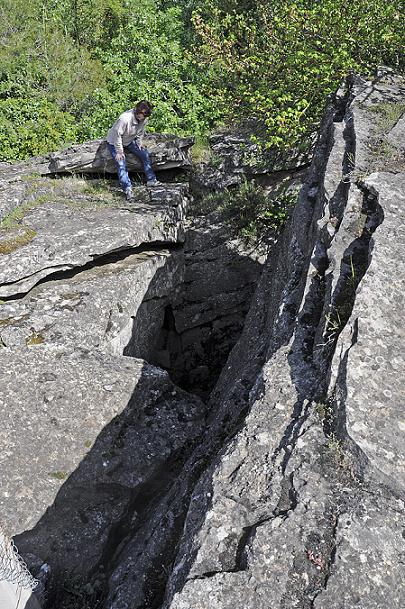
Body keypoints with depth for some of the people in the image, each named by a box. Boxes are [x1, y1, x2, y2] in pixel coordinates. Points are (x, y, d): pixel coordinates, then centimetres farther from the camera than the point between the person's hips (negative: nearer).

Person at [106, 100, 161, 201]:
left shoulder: (144, 118, -15)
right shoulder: (125, 118, -36)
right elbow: (117, 135, -28)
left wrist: (139, 143, -3)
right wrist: (119, 151, -24)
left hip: (130, 140, 6)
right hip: (114, 142, -6)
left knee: (145, 155, -7)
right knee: (121, 165, -16)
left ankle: (151, 180, 1)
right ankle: (128, 190, -17)